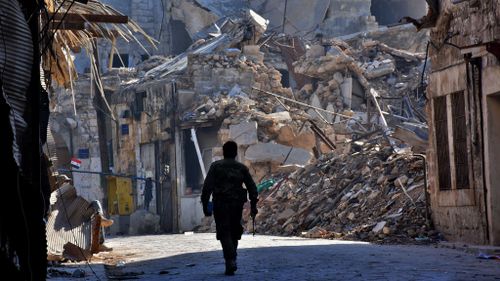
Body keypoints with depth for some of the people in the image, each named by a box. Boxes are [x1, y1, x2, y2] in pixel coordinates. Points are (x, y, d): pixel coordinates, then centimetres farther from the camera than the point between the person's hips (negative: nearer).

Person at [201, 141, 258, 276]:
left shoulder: (216, 166, 1)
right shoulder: (242, 168, 8)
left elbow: (207, 187, -6)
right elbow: (252, 187, 7)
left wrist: (205, 205, -3)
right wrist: (253, 206, 11)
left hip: (220, 204, -3)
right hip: (237, 205, 3)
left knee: (224, 234, -4)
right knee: (234, 234, 15)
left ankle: (231, 261, -21)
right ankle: (230, 262, 16)